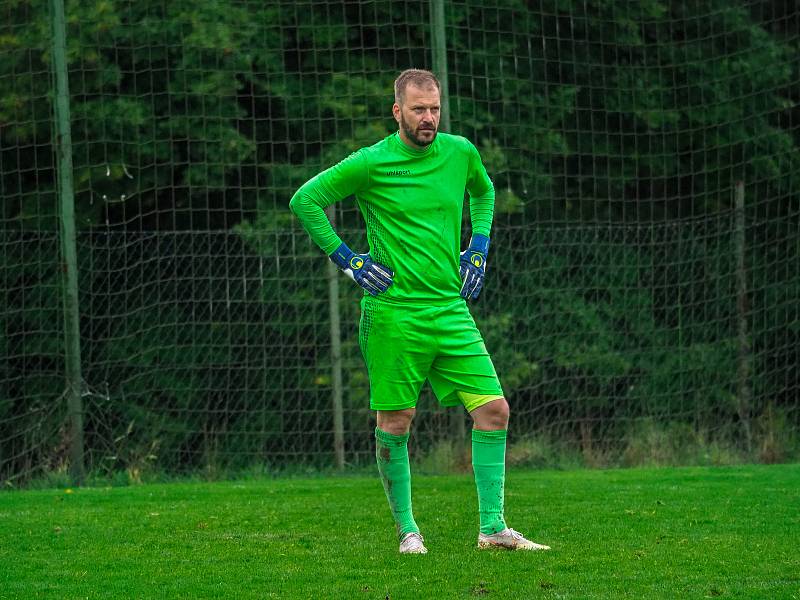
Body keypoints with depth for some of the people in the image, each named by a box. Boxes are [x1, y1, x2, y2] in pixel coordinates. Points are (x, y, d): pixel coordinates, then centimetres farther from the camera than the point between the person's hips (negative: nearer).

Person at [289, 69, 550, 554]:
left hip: (451, 309, 4)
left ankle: (493, 527, 1)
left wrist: (478, 249, 16)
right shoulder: (371, 163, -7)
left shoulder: (460, 152, 5)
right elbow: (305, 200, 1)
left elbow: (484, 191, 28)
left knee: (494, 409, -4)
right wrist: (346, 259, -2)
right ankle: (407, 529, 14)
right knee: (395, 421, 0)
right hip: (393, 311, -4)